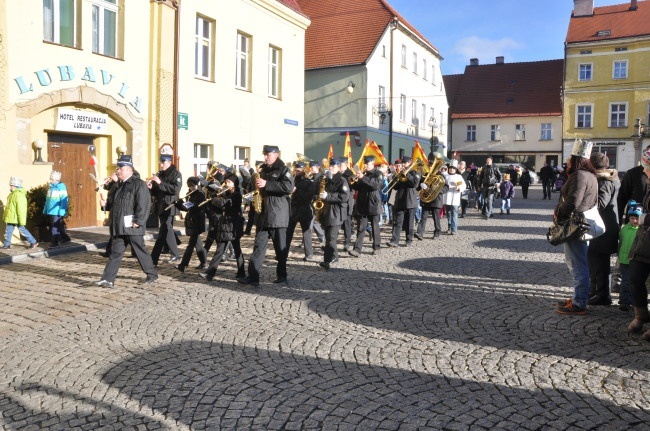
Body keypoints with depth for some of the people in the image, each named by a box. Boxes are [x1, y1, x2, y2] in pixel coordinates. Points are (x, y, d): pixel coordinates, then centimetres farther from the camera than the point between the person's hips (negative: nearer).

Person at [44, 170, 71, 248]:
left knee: (55, 227, -6)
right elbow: (48, 199, 17)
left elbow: (64, 199, -15)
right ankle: (65, 238, 28)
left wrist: (62, 211, -20)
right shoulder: (51, 187, 11)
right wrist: (45, 209, 16)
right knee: (59, 226, 16)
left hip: (57, 212, -8)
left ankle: (54, 242, -2)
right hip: (51, 211, 8)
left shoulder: (61, 187, -12)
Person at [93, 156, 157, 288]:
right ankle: (108, 279, 8)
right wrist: (106, 204, 4)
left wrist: (138, 221, -22)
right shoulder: (119, 185, 17)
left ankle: (152, 275, 18)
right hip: (119, 226, 8)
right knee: (115, 253, 7)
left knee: (140, 251, 3)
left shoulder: (138, 184, -10)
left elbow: (144, 204, -18)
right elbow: (113, 203, 26)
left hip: (132, 226, -8)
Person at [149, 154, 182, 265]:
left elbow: (176, 189, -20)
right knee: (167, 231, 11)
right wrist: (151, 187, -4)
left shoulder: (175, 174, -6)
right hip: (161, 207, 8)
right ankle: (175, 256, 19)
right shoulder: (160, 174, 15)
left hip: (169, 207, -8)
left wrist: (160, 183, -23)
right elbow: (156, 192, 18)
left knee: (163, 233, -9)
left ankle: (154, 258, -4)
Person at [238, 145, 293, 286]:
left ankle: (282, 275, 17)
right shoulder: (263, 170, 16)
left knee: (280, 246, 4)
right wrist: (256, 184, 4)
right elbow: (257, 186, 28)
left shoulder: (283, 170, -5)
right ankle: (253, 276, 1)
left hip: (278, 214, -6)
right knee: (259, 245, 2)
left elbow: (288, 187, -21)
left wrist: (267, 184, -23)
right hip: (263, 213, 6)